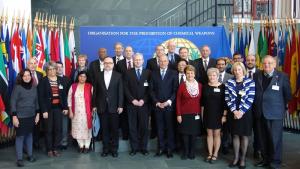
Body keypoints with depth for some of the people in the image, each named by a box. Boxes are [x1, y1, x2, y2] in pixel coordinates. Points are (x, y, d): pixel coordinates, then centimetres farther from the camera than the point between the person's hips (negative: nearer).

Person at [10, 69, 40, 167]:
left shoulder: (34, 88, 6)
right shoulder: (17, 87, -8)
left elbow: (36, 101, 13)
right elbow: (13, 102, -9)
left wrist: (37, 114, 11)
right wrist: (14, 116, -13)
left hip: (31, 116, 5)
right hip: (20, 116, -4)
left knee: (29, 135, 12)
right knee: (20, 136, -1)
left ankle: (30, 155, 24)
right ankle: (19, 159, 7)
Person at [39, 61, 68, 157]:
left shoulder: (60, 80, 7)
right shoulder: (43, 81, -4)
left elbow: (64, 94, 9)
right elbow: (41, 97, -8)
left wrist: (65, 107, 5)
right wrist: (44, 110, -13)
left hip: (58, 108, 3)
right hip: (48, 108, -3)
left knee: (58, 129, 4)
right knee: (49, 130, 4)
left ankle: (55, 148, 17)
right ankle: (49, 150, 16)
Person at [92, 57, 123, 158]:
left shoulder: (118, 76, 2)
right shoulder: (98, 76, 6)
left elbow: (120, 92, -1)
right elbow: (95, 92, 6)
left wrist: (120, 106, -6)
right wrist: (94, 105, 3)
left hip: (114, 107, -1)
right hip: (102, 107, 1)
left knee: (114, 129, 5)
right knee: (104, 129, 7)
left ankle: (114, 149, 16)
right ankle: (106, 149, 17)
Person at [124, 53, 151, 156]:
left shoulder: (148, 73, 7)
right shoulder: (128, 73, 8)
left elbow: (150, 89, 2)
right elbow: (126, 88, 2)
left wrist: (143, 100, -8)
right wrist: (133, 100, -8)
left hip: (144, 104, 0)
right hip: (131, 104, 0)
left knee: (144, 127, 3)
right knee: (132, 127, 3)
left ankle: (143, 148, 13)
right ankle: (134, 148, 12)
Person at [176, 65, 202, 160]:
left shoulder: (199, 85, 3)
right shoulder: (182, 85, -4)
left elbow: (201, 100, 7)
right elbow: (178, 101, -3)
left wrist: (201, 113, 2)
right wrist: (178, 114, -7)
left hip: (196, 114, 2)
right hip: (184, 114, -2)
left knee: (194, 134, 8)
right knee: (185, 134, 5)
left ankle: (192, 152, 21)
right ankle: (185, 152, 18)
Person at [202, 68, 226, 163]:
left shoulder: (222, 87, -6)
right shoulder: (205, 87, 4)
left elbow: (225, 102, -6)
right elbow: (202, 102, 8)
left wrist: (224, 115, -11)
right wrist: (202, 114, 6)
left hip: (218, 114, -3)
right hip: (207, 114, 3)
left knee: (217, 134, 4)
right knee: (209, 134, 9)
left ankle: (215, 154, 15)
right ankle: (210, 154, 18)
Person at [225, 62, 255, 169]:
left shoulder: (250, 82, -4)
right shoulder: (229, 83, 2)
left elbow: (250, 99, -9)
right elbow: (227, 98, -1)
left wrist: (241, 111, -14)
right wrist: (234, 111, -10)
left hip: (245, 113, -2)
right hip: (233, 113, 2)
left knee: (244, 135, 5)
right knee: (235, 135, 9)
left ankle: (243, 158, 16)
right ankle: (236, 157, 18)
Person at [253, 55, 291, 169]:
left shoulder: (282, 77, -4)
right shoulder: (257, 76, 6)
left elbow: (287, 95, 4)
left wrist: (283, 107, 9)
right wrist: (256, 107, 10)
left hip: (275, 113, -3)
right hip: (260, 113, 4)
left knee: (275, 138, 3)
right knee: (262, 138, 10)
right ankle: (266, 159, 25)